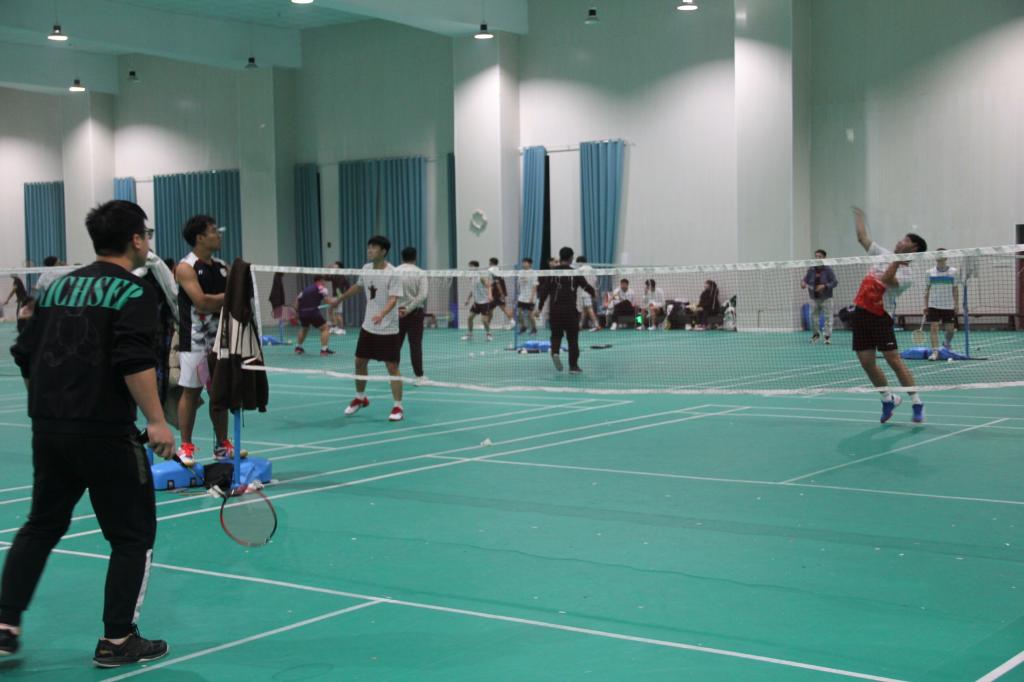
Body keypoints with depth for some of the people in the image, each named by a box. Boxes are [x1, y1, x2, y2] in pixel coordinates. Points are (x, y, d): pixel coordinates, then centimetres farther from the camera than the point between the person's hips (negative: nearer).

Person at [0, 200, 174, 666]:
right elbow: (134, 361, -20)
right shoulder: (133, 292, -7)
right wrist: (156, 421, -18)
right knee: (133, 535, 7)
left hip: (47, 428, 7)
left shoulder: (58, 286, 14)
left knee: (41, 526, 20)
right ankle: (116, 641, 9)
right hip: (106, 432, -7)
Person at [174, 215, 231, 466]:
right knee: (191, 391, 0)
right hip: (195, 339, -6)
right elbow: (202, 302, -18)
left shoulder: (222, 266, 11)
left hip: (220, 337, 6)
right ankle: (186, 447, 7)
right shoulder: (186, 268, -8)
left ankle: (222, 445, 17)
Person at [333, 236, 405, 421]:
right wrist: (339, 299, 33)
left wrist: (381, 314, -44)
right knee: (360, 363, 13)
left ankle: (398, 407, 5)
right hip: (368, 327, 7)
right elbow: (358, 286, 23)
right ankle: (360, 398, 35)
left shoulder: (393, 273, -17)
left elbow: (393, 300, -26)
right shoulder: (366, 269, 3)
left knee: (392, 367, -4)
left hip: (388, 329, -6)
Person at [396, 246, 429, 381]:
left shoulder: (394, 272, -1)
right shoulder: (420, 273, -3)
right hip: (415, 313, -1)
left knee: (395, 345, 10)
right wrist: (409, 309, -13)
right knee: (415, 345, 1)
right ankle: (419, 376, 2)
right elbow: (422, 295, -14)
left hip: (397, 313, 2)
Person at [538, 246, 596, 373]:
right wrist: (594, 293, 27)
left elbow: (544, 291, 2)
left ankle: (555, 352, -16)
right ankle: (573, 365, 6)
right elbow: (586, 286, 5)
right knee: (572, 338, 7)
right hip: (570, 310, -2)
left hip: (554, 309, 2)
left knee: (556, 335, 13)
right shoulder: (575, 273, -2)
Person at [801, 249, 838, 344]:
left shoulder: (828, 270, -6)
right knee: (814, 317, 8)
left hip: (826, 298, -3)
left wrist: (825, 286, -21)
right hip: (814, 298, 3)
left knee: (827, 317, -4)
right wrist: (803, 283, -18)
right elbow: (805, 279, 6)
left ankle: (827, 336, 3)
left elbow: (835, 282, -8)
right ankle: (815, 334, 26)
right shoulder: (811, 270, 4)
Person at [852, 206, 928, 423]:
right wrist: (859, 218, 35)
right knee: (866, 362, 4)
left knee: (893, 360, -11)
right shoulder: (884, 254, 14)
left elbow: (886, 281, -25)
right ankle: (888, 399, 22)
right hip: (861, 313, 6)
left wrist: (896, 262, -23)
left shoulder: (906, 274, -7)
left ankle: (917, 403, -1)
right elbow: (863, 238, 26)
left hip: (880, 317, -6)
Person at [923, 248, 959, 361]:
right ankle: (935, 352, -9)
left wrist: (957, 304, 1)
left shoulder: (953, 271, 3)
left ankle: (947, 344, 36)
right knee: (934, 328, -9)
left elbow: (955, 289, 5)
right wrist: (925, 305, 3)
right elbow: (927, 289, 7)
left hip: (948, 305, 0)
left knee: (950, 329, 6)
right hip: (934, 305, 0)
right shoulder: (930, 272, 3)